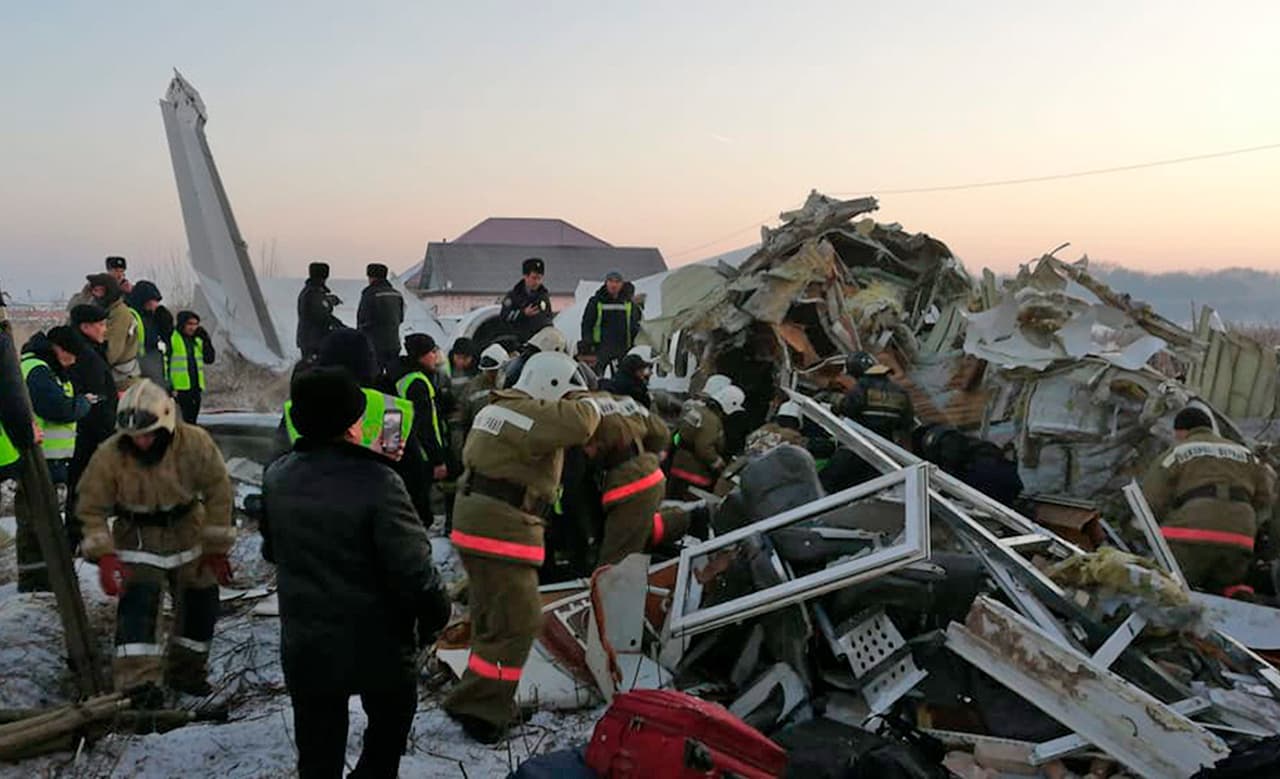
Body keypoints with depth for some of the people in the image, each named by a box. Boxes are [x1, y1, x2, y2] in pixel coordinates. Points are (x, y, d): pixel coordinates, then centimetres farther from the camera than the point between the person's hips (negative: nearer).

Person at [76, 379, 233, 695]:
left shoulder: (196, 443, -22)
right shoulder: (109, 456, -22)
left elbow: (218, 493, -11)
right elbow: (92, 509, -11)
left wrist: (217, 547, -8)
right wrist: (104, 556, -21)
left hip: (187, 530, 2)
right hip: (138, 537, -2)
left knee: (200, 601, 10)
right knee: (138, 603, -18)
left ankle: (186, 671, 32)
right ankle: (137, 683, -12)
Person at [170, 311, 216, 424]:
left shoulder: (198, 340, 11)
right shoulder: (172, 338, -7)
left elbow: (210, 359, 8)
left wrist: (206, 340, -2)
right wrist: (169, 386, -13)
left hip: (196, 388, 6)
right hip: (180, 388, -6)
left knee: (192, 419, 12)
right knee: (187, 420, -8)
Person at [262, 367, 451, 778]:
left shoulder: (276, 477, -6)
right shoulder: (376, 482, -26)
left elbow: (272, 551, 10)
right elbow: (413, 569, -24)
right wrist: (435, 615, -7)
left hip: (304, 646, 5)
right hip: (377, 646, -4)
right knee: (388, 728, 23)